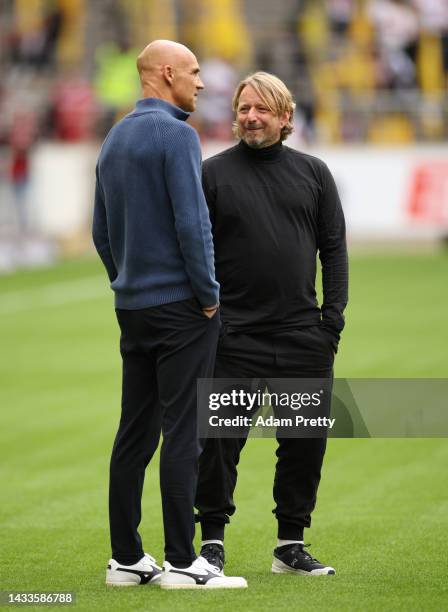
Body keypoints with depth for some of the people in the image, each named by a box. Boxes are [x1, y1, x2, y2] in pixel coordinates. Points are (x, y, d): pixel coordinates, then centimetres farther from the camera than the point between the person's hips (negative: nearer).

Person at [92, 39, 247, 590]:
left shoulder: (114, 140, 13)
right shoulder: (175, 134, -13)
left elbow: (101, 231, 18)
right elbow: (192, 222, -18)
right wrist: (208, 294, -9)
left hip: (133, 309, 8)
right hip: (181, 306, -8)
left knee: (135, 432, 9)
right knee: (182, 432, -7)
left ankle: (126, 557, 10)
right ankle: (181, 561, -7)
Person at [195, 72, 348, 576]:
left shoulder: (312, 172, 10)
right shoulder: (213, 174, 3)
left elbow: (334, 248, 11)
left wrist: (333, 318, 1)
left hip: (303, 336, 3)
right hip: (234, 339, -3)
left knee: (306, 440, 5)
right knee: (220, 440, -3)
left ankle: (292, 544, 15)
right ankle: (212, 540, 7)